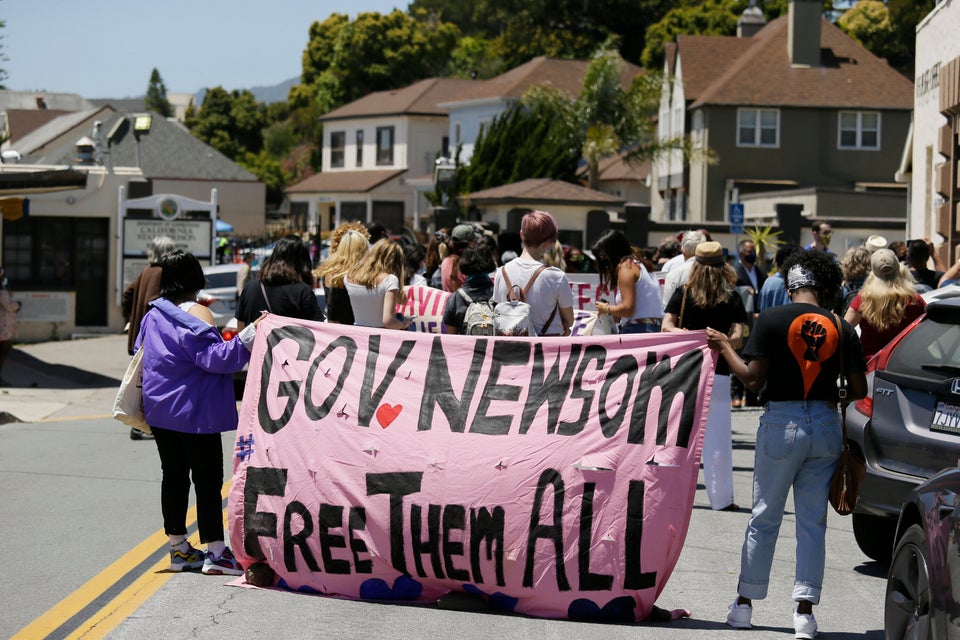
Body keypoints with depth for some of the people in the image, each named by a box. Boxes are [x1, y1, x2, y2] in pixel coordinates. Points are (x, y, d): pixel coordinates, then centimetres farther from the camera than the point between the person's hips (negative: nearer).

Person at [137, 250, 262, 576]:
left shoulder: (153, 315, 10)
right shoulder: (196, 314, -13)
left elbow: (140, 354, 21)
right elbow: (213, 357, -22)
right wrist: (248, 336, -29)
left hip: (160, 411, 7)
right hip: (195, 412, -7)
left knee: (173, 476, 12)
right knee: (207, 479, -4)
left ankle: (178, 548, 17)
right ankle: (214, 551, -5)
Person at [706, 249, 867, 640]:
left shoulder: (772, 320, -7)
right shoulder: (841, 328, 0)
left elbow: (753, 379, -10)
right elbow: (858, 390, 0)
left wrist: (725, 348, 4)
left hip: (782, 422, -2)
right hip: (826, 425, 2)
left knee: (764, 518, 10)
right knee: (813, 522, 7)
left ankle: (744, 604, 18)